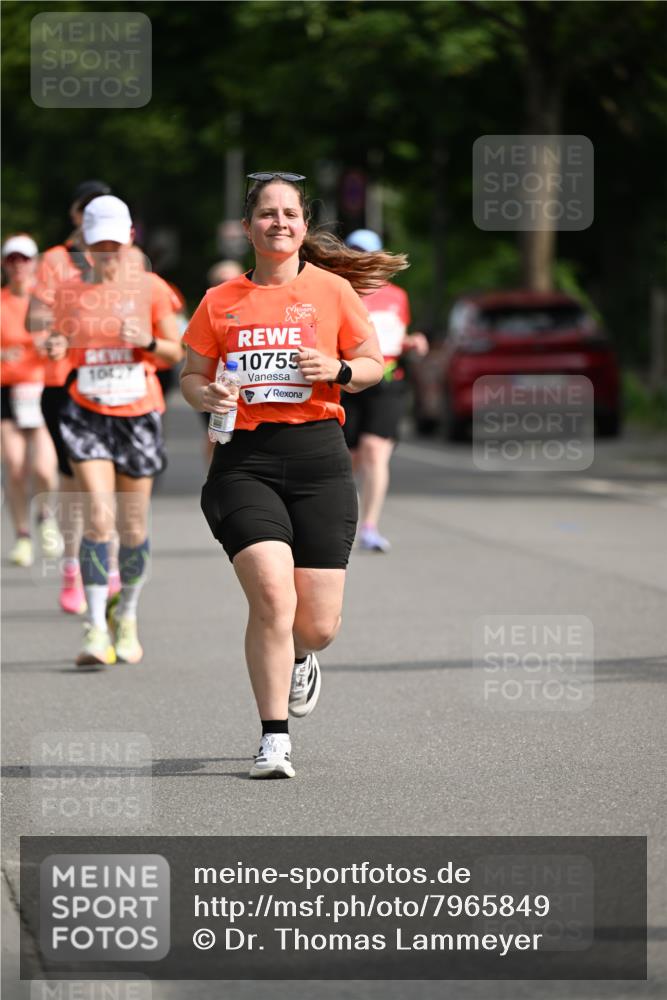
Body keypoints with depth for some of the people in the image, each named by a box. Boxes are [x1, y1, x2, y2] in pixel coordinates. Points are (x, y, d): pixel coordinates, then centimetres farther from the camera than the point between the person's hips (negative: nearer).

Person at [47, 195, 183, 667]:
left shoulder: (150, 288, 0)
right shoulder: (69, 291, 3)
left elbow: (176, 352, 5)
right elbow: (61, 342, 13)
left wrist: (149, 341, -15)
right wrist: (56, 347, -10)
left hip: (139, 415, 0)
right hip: (87, 414, 0)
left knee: (133, 528, 5)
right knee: (98, 518, -15)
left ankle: (127, 617, 29)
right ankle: (96, 631, -15)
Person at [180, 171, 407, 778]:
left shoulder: (332, 290, 6)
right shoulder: (220, 302, 8)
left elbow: (375, 363, 11)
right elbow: (190, 377, 15)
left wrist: (337, 370, -10)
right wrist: (206, 395, -8)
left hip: (318, 458, 1)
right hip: (244, 460, 0)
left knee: (318, 625, 1)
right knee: (272, 596, -20)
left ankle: (299, 659, 41)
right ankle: (274, 739, -8)